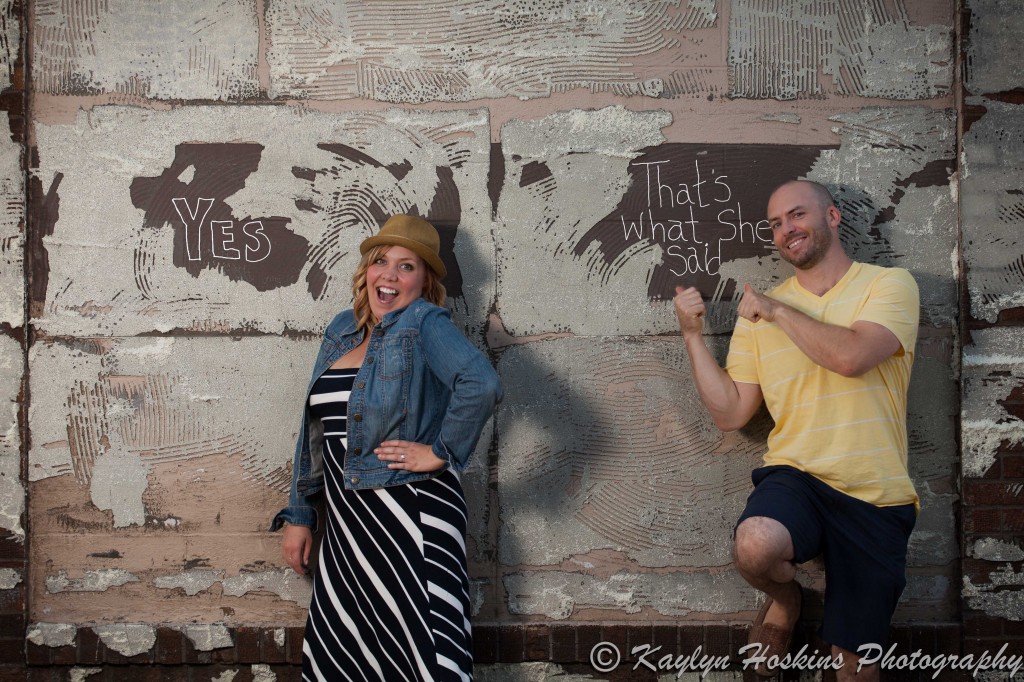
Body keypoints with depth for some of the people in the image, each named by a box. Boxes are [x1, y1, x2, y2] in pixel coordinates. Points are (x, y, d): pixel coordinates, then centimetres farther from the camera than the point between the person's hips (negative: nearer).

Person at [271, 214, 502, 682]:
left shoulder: (424, 323, -7)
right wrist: (299, 515, 16)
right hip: (346, 524, 7)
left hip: (410, 518, -6)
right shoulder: (341, 331, 13)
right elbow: (315, 430, 17)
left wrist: (441, 452, -19)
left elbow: (481, 384, -26)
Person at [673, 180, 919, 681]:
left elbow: (850, 357, -21)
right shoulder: (759, 310, 10)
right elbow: (730, 414, 6)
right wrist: (692, 335, -1)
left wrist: (776, 309, -8)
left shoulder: (889, 284, 0)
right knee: (754, 546, -33)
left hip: (875, 497, -1)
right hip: (795, 475, 1)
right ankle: (785, 600, 1)